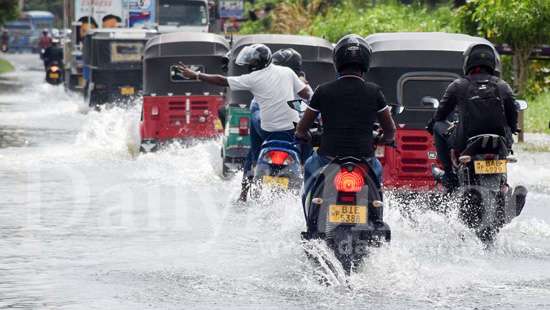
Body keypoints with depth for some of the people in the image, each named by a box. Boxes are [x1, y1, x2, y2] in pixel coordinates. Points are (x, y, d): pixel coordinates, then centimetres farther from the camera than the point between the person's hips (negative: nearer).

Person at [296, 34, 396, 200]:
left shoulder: (323, 91, -4)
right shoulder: (374, 91, -2)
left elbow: (301, 130, 5)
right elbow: (390, 130, 8)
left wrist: (303, 134, 30)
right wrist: (386, 139, 32)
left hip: (328, 158, -1)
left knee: (310, 168, 34)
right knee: (377, 170, 36)